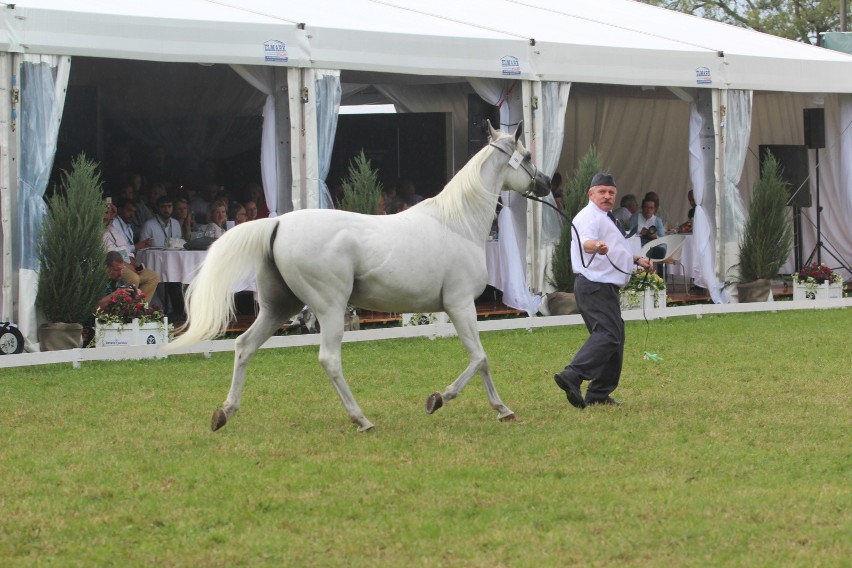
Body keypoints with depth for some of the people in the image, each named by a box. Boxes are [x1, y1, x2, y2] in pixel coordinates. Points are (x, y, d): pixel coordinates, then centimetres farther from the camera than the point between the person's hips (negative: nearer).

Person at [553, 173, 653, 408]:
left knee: (615, 337, 13)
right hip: (595, 287, -11)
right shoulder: (589, 217, -12)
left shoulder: (604, 218, 23)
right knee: (607, 335, -22)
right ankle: (572, 376, -34)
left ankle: (599, 393, 15)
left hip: (605, 288, 11)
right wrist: (596, 246, -55)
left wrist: (637, 260, 40)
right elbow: (586, 242, -35)